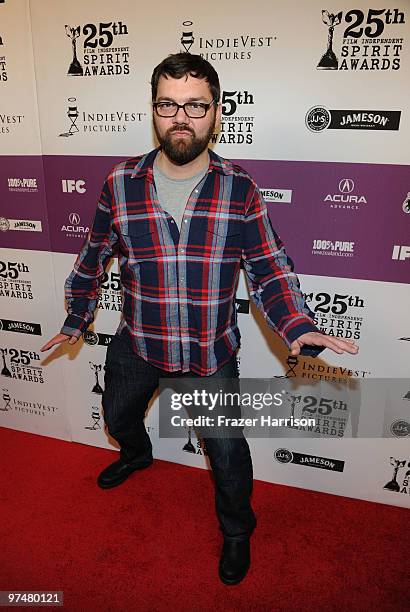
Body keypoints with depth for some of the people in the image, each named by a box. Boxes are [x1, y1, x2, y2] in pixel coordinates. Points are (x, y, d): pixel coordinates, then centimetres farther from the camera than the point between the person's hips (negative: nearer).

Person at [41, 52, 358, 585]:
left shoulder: (241, 191, -12)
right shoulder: (121, 185, -9)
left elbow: (270, 271, -9)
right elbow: (94, 257, 5)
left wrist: (300, 329, -25)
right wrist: (77, 319, 13)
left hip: (212, 352, -2)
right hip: (137, 343, 3)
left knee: (227, 451, 12)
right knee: (117, 416, 29)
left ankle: (236, 531, 45)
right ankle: (137, 453, 68)